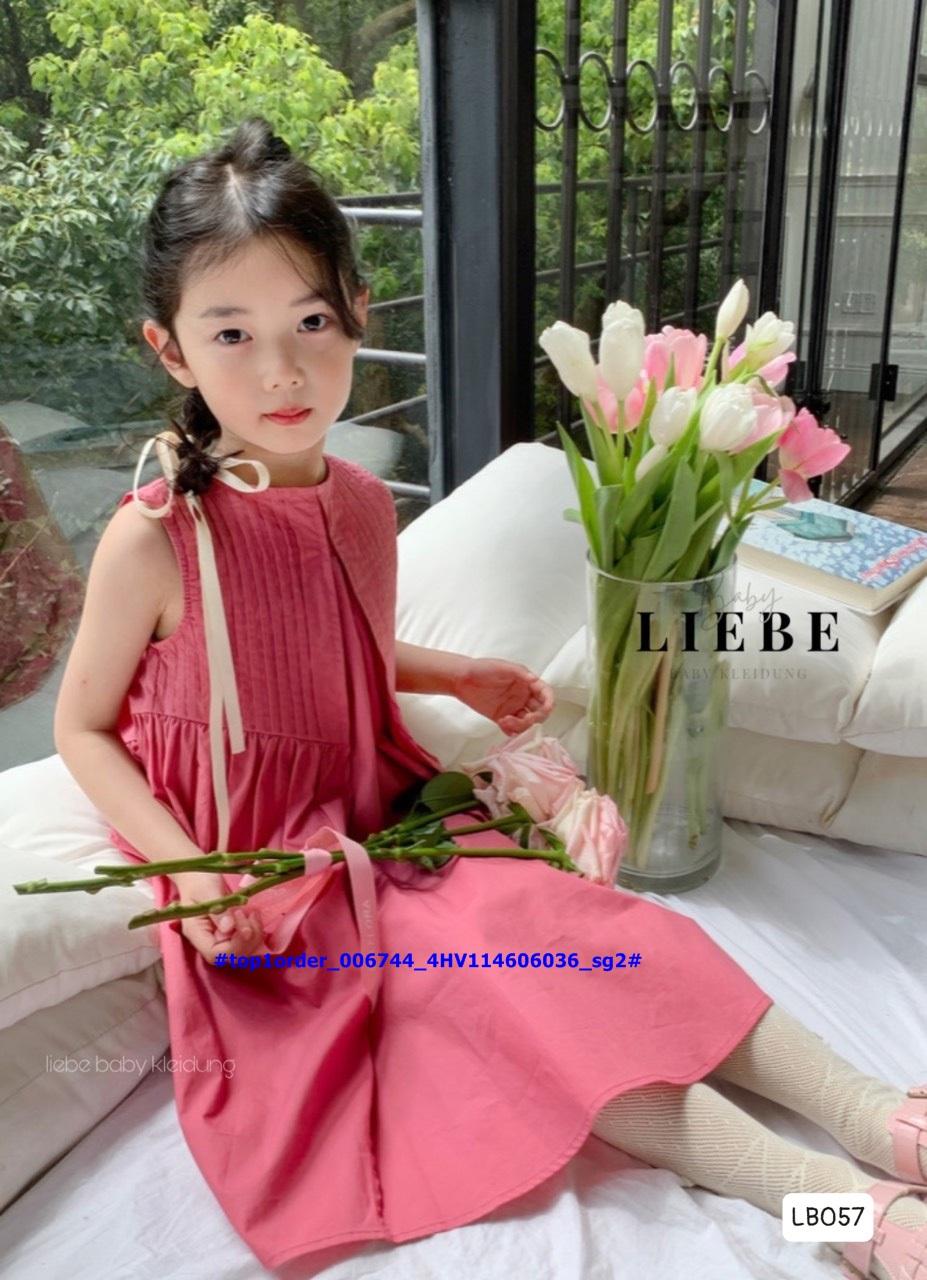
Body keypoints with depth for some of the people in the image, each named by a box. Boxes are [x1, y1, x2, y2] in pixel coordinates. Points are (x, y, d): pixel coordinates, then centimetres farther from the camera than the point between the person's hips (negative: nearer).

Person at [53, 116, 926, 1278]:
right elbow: (83, 727, -8)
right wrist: (186, 870, -20)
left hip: (385, 816, 6)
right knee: (487, 975, -23)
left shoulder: (363, 504, -1)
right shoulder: (155, 538, -19)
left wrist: (457, 675, 5)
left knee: (577, 918, -12)